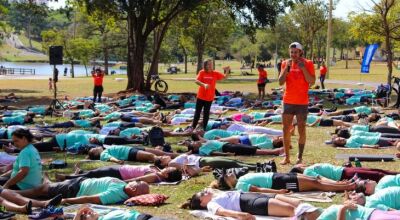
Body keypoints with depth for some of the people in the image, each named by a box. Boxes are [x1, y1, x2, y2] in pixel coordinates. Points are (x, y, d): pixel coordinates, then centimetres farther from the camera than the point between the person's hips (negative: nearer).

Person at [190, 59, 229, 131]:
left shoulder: (215, 73, -2)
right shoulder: (202, 72, -7)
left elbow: (225, 77, -3)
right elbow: (197, 81, -18)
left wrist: (226, 71, -23)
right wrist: (204, 85, -36)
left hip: (209, 97, 1)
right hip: (201, 96, -1)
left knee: (206, 113, 7)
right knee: (197, 112, 8)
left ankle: (204, 128, 15)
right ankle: (193, 127, 19)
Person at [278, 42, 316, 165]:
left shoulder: (308, 64, -2)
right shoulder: (286, 63, 6)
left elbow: (312, 82, -10)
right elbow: (281, 82, -2)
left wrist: (303, 68, -16)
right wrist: (287, 67, -11)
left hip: (302, 102, -3)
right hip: (288, 102, 3)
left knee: (301, 130, 1)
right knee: (286, 130, 2)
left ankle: (300, 157, 7)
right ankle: (287, 157, 8)